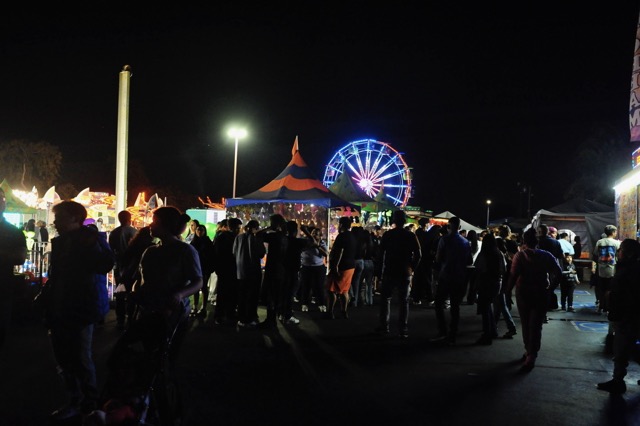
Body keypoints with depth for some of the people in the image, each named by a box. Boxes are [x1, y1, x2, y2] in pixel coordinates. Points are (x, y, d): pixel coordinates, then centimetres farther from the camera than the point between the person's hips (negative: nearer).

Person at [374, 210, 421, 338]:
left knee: (385, 298, 13)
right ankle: (403, 330, 5)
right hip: (405, 272, 1)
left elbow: (381, 253, -5)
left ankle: (384, 326, 13)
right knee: (403, 301, 6)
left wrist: (381, 268, 4)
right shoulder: (411, 235, -1)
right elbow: (418, 254, -4)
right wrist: (412, 268, 4)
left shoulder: (387, 234, -5)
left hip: (389, 271, -1)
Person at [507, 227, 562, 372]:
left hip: (523, 293, -1)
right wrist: (549, 285, 6)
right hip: (541, 294, 1)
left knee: (526, 324, 16)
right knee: (536, 325, 1)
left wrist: (508, 291, -11)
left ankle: (529, 351, 27)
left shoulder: (520, 255, -9)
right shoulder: (546, 255, -1)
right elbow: (558, 273, -7)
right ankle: (531, 356, -9)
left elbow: (513, 275, -19)